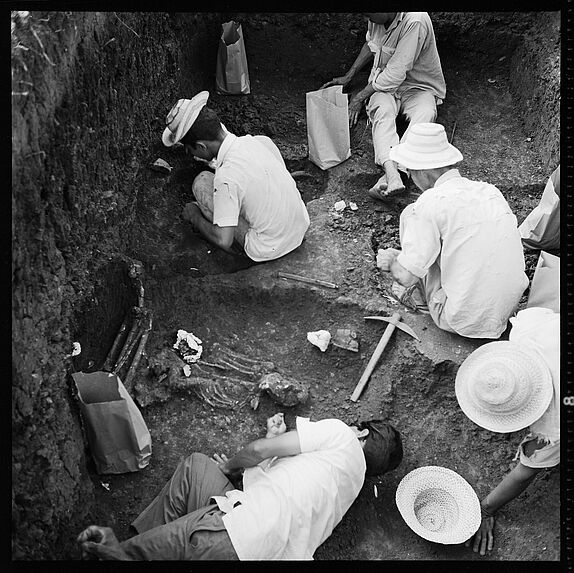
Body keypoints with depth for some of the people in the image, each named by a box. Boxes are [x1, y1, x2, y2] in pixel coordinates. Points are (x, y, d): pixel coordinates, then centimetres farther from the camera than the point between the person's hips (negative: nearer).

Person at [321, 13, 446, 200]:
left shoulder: (415, 22, -27)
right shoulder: (376, 20, -6)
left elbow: (395, 74, -27)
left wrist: (360, 96, -17)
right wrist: (348, 77, 12)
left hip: (419, 86, -4)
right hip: (384, 83, 4)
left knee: (424, 116, -35)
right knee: (383, 111, -31)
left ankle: (388, 175, -49)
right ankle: (392, 175, -52)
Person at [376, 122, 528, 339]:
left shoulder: (429, 203, -16)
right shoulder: (490, 191, 5)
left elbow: (405, 276, -18)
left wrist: (391, 261, 7)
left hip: (463, 321, -7)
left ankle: (426, 300, 20)